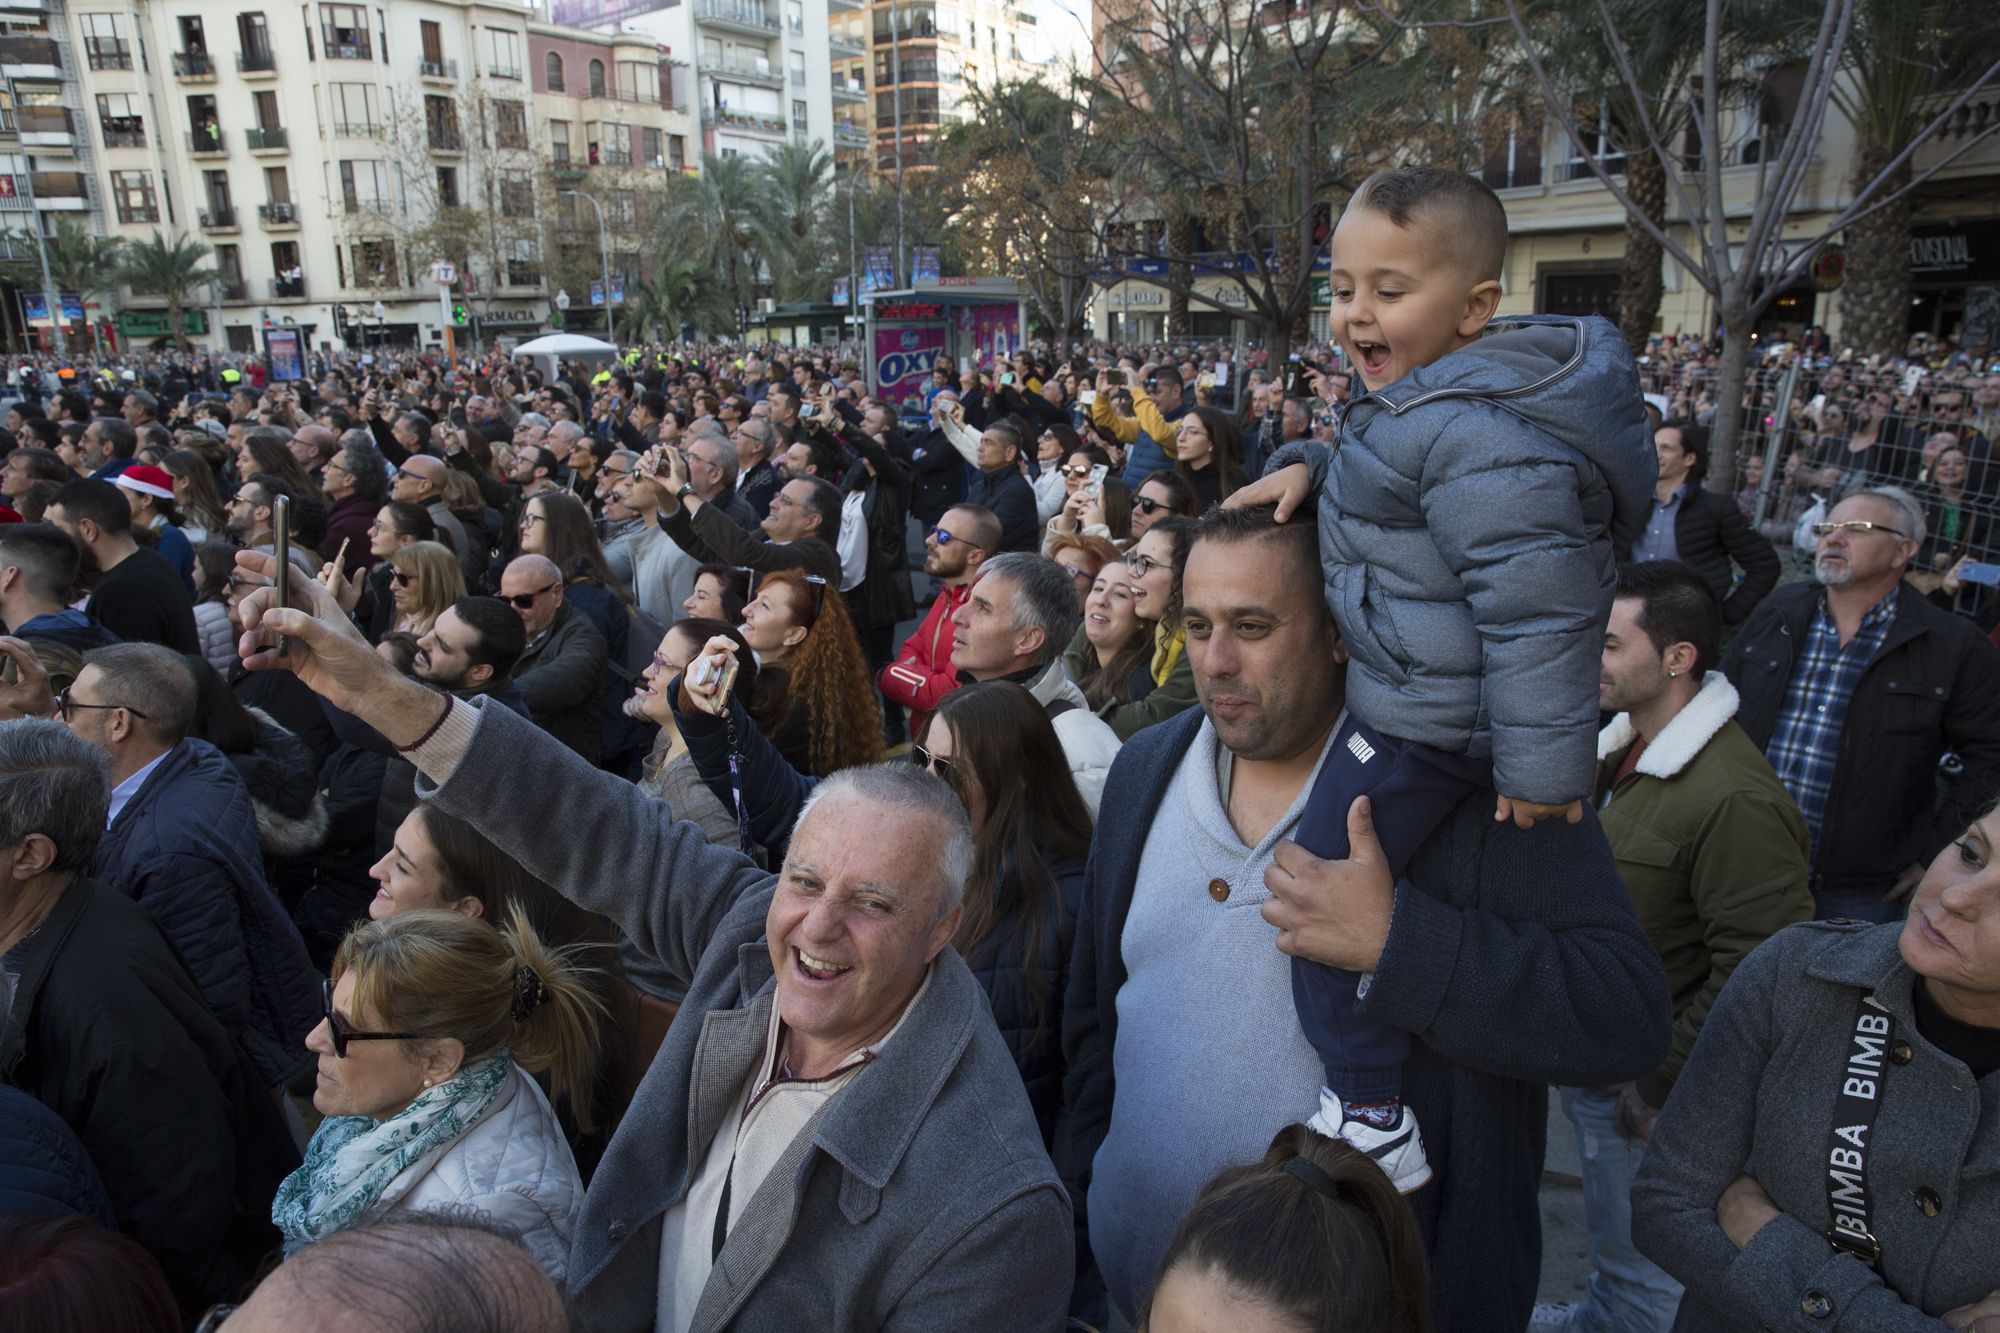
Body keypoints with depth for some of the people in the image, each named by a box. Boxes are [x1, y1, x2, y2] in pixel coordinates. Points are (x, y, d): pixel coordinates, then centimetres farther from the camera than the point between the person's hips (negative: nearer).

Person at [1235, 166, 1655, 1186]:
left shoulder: (1471, 436, -27)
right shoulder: (1422, 404, 7)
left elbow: (1537, 605, -28)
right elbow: (1379, 483, 28)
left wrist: (1542, 764, -24)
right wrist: (1309, 467, 7)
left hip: (1428, 718, -11)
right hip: (1412, 693, 11)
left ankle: (1373, 1119, 5)